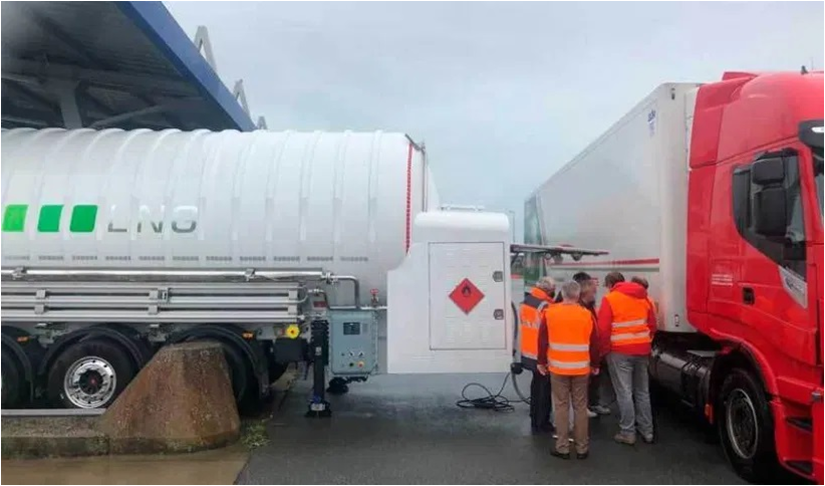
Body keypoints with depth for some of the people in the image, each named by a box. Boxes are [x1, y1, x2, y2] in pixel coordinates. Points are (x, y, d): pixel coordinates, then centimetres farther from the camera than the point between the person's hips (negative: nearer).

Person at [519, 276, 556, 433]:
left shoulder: (525, 302, 5)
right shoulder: (545, 307, -22)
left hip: (528, 353, 8)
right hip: (542, 355, -8)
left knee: (536, 385, 21)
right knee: (544, 389, 6)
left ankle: (535, 419, 30)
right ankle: (542, 423, 15)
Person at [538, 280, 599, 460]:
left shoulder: (550, 312, -4)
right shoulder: (586, 315, -3)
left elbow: (543, 340, 1)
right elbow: (593, 344, 4)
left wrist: (542, 362, 11)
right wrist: (595, 364, 17)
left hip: (557, 367, 0)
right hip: (581, 368, 1)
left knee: (561, 407, 6)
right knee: (580, 407, 9)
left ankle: (562, 448, 10)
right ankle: (582, 448, 15)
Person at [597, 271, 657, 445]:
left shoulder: (610, 299, -8)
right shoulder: (643, 297, 10)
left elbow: (603, 329, -12)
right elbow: (652, 325, 12)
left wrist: (603, 351, -1)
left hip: (620, 352, -6)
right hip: (642, 350, 6)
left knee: (624, 393, -1)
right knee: (643, 392, 14)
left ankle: (628, 433, 3)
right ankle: (647, 431, 21)